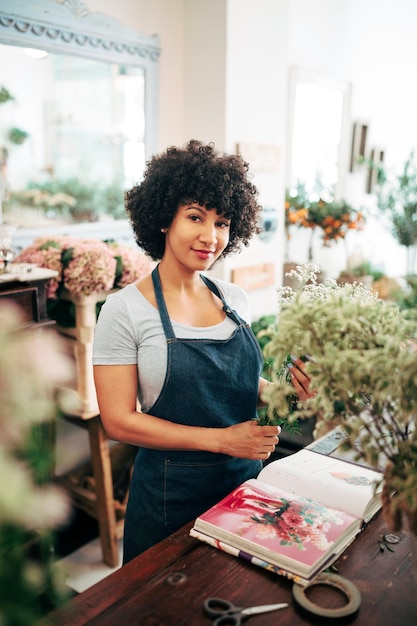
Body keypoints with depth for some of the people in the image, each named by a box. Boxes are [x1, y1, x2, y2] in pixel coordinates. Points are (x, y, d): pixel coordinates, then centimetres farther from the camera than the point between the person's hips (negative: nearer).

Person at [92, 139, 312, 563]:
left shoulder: (234, 299, 1)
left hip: (245, 479, 5)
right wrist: (220, 439, -22)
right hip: (172, 493, -4)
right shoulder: (125, 310, -15)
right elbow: (119, 421, -16)